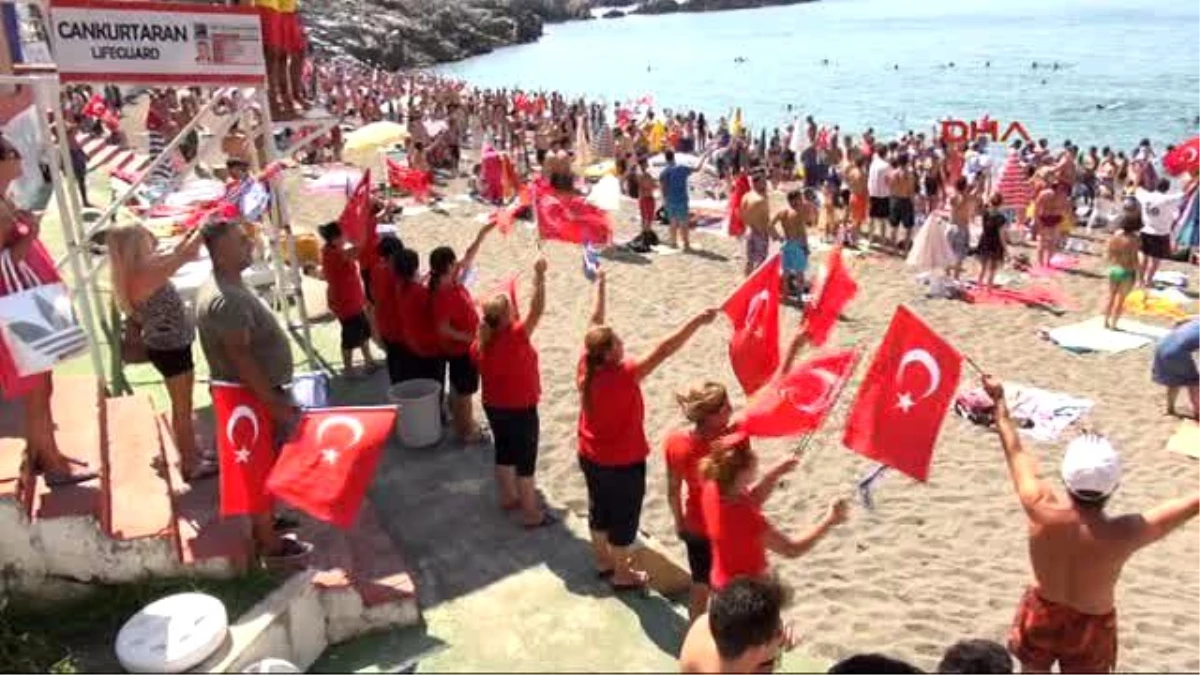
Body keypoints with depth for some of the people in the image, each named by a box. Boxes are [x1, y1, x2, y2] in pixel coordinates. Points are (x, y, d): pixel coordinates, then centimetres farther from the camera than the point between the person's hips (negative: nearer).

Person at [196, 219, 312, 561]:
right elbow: (240, 358, -28)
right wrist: (275, 403, -25)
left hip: (256, 391, 10)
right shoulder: (226, 300, -27)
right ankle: (270, 542, 16)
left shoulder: (230, 287, 7)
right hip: (252, 397, -10)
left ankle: (263, 521, 39)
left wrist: (276, 396, 20)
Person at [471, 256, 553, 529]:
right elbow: (537, 309, -30)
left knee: (504, 452, 23)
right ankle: (531, 514, 16)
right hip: (520, 409, -7)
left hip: (493, 406, 7)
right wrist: (539, 275, -27)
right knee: (525, 460, 6)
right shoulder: (516, 337, -28)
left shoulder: (479, 343, -8)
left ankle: (508, 498, 42)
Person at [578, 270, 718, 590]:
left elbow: (595, 324, -2)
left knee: (599, 509, 24)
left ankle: (603, 561, 44)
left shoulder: (586, 368, -14)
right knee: (623, 517, 13)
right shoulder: (625, 375, -31)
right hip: (623, 462, -7)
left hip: (590, 457, 7)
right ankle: (622, 574, 30)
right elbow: (664, 351, -35)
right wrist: (698, 322, -34)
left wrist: (600, 285, 8)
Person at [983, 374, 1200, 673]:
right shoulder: (1124, 535, -32)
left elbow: (1015, 452, -14)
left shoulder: (1041, 510, -30)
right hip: (1089, 628, -1)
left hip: (1041, 614, 2)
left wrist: (999, 401, 0)